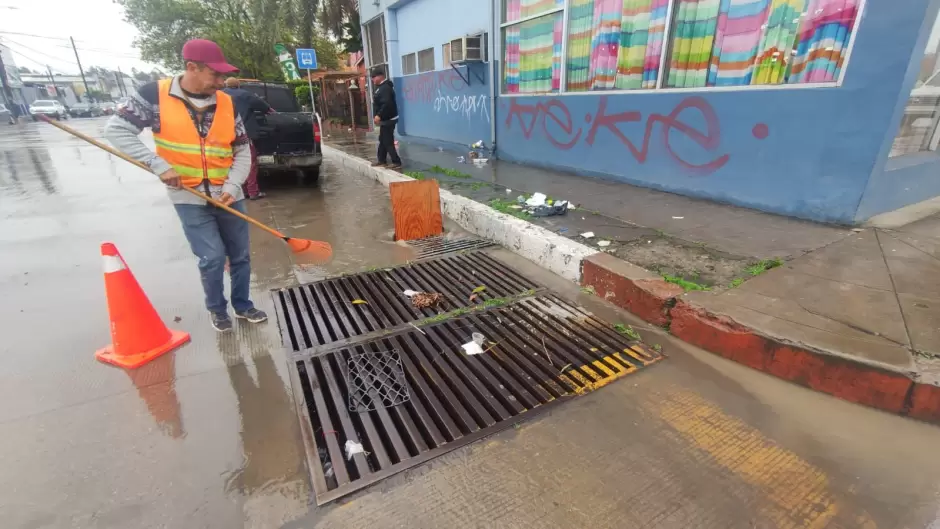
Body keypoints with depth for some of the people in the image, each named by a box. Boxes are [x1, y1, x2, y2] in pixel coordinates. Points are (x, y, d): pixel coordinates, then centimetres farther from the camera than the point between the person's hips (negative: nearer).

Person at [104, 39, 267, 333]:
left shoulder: (226, 102, 0)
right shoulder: (155, 95, -8)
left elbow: (242, 151, 3)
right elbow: (116, 129, -5)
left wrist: (232, 187, -11)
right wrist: (159, 165, -17)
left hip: (228, 195, 3)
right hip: (189, 198, -3)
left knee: (240, 255, 10)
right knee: (212, 258, -7)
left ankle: (242, 305, 31)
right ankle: (217, 309, 19)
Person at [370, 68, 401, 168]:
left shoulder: (385, 88, -18)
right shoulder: (382, 87, 16)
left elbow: (386, 104, -29)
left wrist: (379, 115, -28)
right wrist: (379, 116, 16)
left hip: (388, 119, -11)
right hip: (385, 119, 11)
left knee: (388, 141, -9)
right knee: (382, 140, 17)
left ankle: (396, 162, -5)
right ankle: (382, 160, 26)